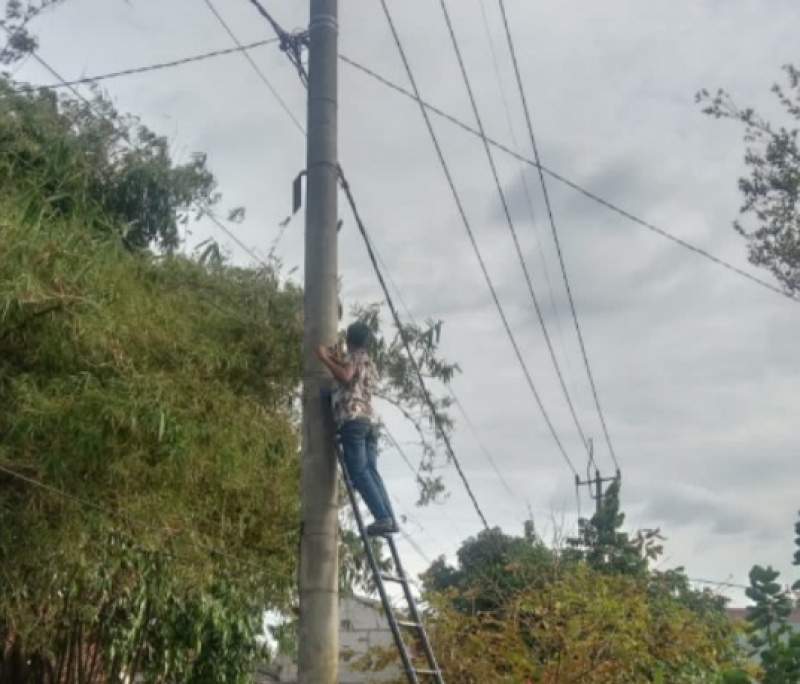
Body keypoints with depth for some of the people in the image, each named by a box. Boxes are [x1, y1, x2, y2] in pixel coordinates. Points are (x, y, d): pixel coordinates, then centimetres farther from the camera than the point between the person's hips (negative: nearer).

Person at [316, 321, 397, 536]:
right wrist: (336, 360, 43)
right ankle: (389, 518, -7)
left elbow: (346, 376, -15)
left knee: (359, 473, -11)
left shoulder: (353, 357, 5)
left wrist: (325, 359, -7)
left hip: (353, 420, -7)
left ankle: (382, 517, -22)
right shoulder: (370, 363, 28)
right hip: (370, 421, 7)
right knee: (371, 471, 3)